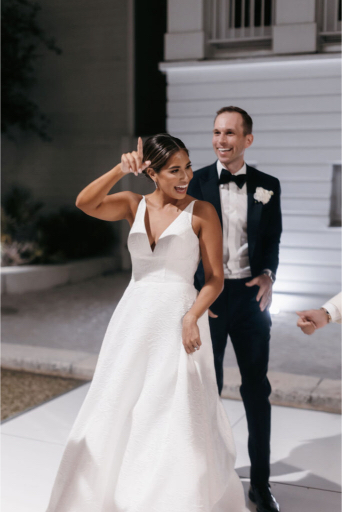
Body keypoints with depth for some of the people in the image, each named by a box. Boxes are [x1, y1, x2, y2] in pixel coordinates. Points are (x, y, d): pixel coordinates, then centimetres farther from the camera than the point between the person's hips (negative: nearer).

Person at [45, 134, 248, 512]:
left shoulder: (201, 212, -4)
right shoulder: (134, 204, 4)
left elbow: (215, 277, -6)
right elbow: (85, 203, -13)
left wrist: (192, 316, -20)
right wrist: (121, 169, -23)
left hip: (179, 318, -4)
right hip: (134, 315, 4)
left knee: (179, 416, 0)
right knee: (117, 408, 13)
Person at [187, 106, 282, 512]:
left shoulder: (267, 186, 3)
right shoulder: (195, 183, -2)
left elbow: (272, 240, 7)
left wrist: (268, 275, -11)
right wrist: (197, 292, -11)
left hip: (251, 295, 1)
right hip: (208, 295, -1)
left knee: (257, 387, 8)